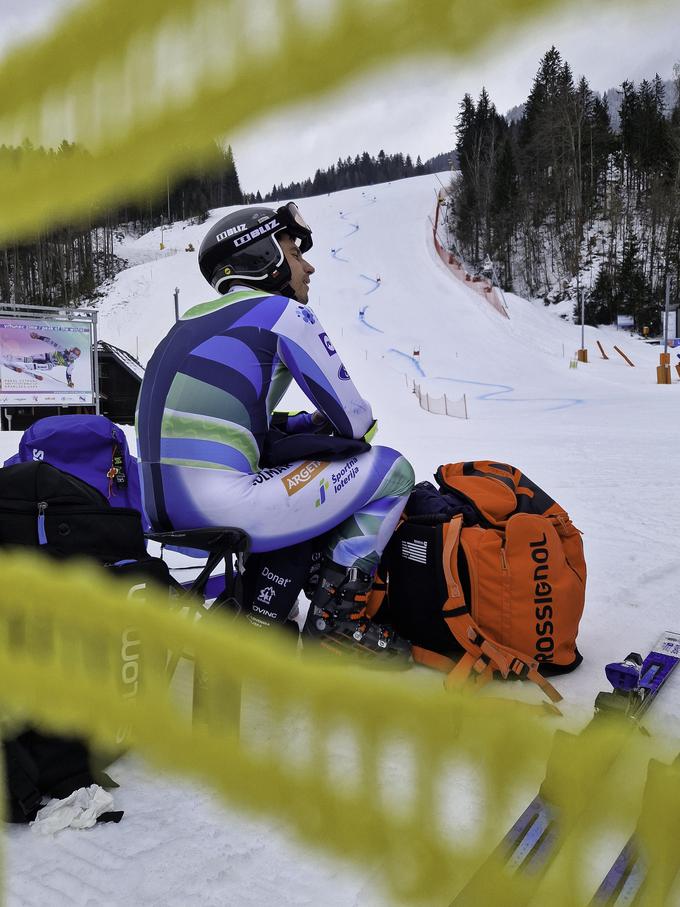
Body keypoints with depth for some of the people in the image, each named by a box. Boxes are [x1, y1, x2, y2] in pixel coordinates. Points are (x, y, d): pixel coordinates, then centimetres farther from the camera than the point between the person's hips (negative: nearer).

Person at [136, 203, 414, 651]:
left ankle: (261, 617, 18)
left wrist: (310, 422, 22)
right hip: (223, 507, -9)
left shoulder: (197, 320, 23)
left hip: (166, 506, 9)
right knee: (392, 470, 4)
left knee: (299, 459, 32)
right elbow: (355, 421, 0)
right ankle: (332, 625, 2)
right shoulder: (281, 311, 0)